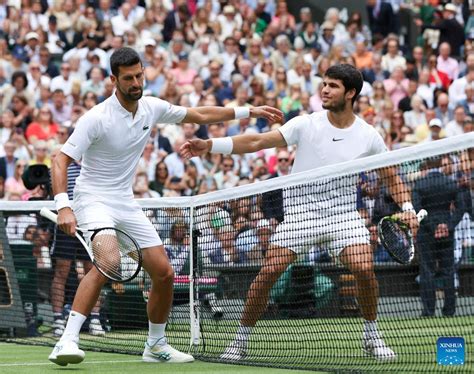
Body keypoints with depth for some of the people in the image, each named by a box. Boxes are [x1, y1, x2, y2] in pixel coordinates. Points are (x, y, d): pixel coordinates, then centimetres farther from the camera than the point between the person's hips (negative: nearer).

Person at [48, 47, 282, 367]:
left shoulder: (152, 108, 1)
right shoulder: (98, 118, -18)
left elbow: (199, 115, 17)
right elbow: (61, 160, -19)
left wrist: (248, 111, 17)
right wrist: (63, 206, -33)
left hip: (126, 203, 7)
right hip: (94, 199, -7)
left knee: (164, 273, 3)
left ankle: (156, 345, 23)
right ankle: (67, 342, -35)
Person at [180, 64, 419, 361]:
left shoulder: (368, 136, -3)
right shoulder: (306, 124, -7)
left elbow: (392, 177, 8)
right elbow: (257, 142, -13)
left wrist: (407, 208, -8)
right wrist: (210, 145, -22)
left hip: (343, 213, 0)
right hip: (300, 212, 0)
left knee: (364, 268, -21)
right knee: (268, 272, -10)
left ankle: (372, 336, 2)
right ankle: (241, 339, 5)